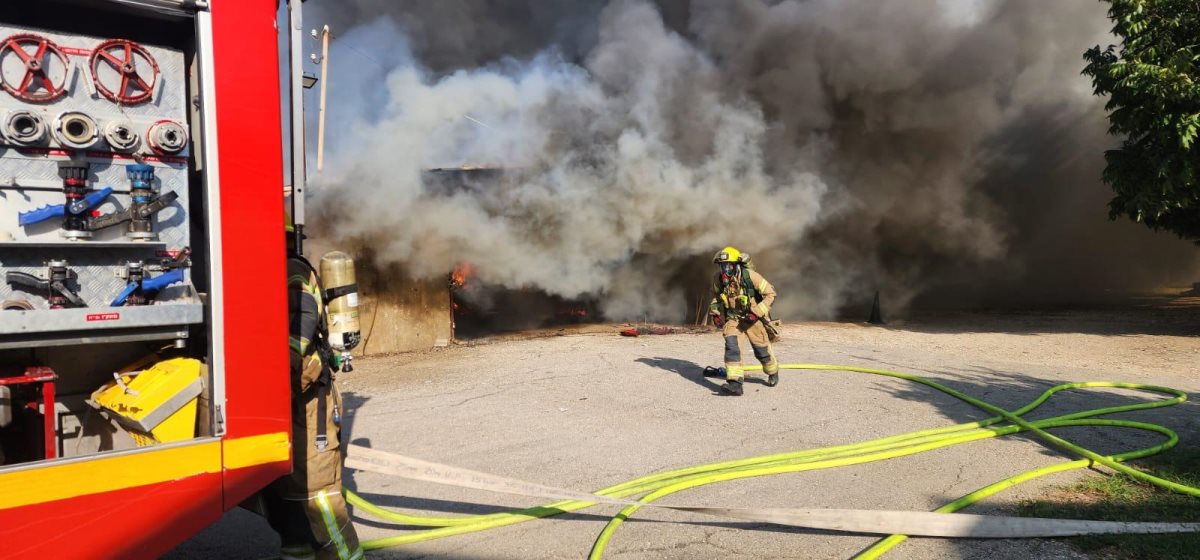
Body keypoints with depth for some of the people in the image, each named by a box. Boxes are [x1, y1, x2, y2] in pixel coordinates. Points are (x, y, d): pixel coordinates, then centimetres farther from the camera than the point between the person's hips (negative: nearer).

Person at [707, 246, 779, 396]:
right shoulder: (718, 278, -12)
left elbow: (770, 294, -16)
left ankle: (773, 372, 41)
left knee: (761, 349, 9)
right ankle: (735, 383, -22)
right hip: (732, 317, 2)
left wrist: (757, 312, -23)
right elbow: (716, 296, 11)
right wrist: (715, 312, -2)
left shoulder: (750, 276, -25)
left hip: (752, 317, -2)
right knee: (731, 345, -20)